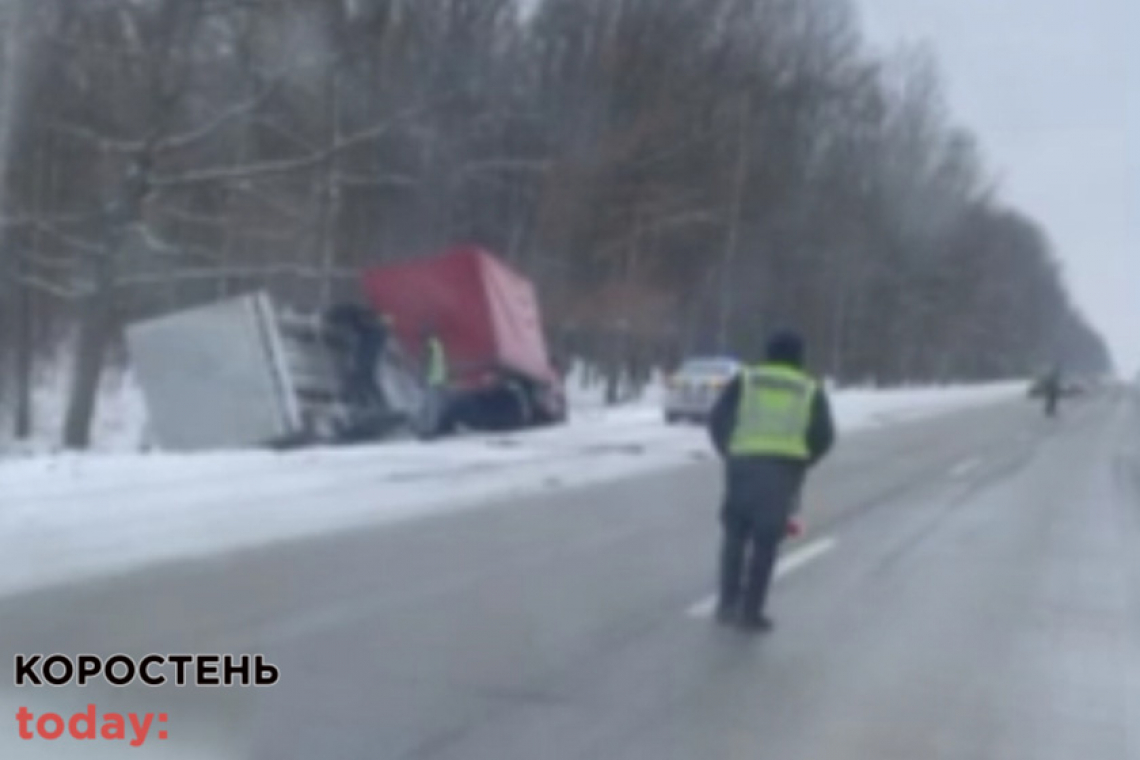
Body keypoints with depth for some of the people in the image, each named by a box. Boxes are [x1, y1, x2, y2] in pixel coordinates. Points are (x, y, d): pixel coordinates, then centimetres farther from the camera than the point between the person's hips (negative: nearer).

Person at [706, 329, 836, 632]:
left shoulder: (744, 381, 11)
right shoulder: (811, 391, 12)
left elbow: (717, 420, 3)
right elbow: (824, 436, 5)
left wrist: (729, 453, 14)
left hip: (743, 464, 1)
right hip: (785, 472, 0)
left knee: (735, 536, 14)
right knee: (765, 543, 4)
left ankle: (728, 603, 11)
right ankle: (751, 610, 4)